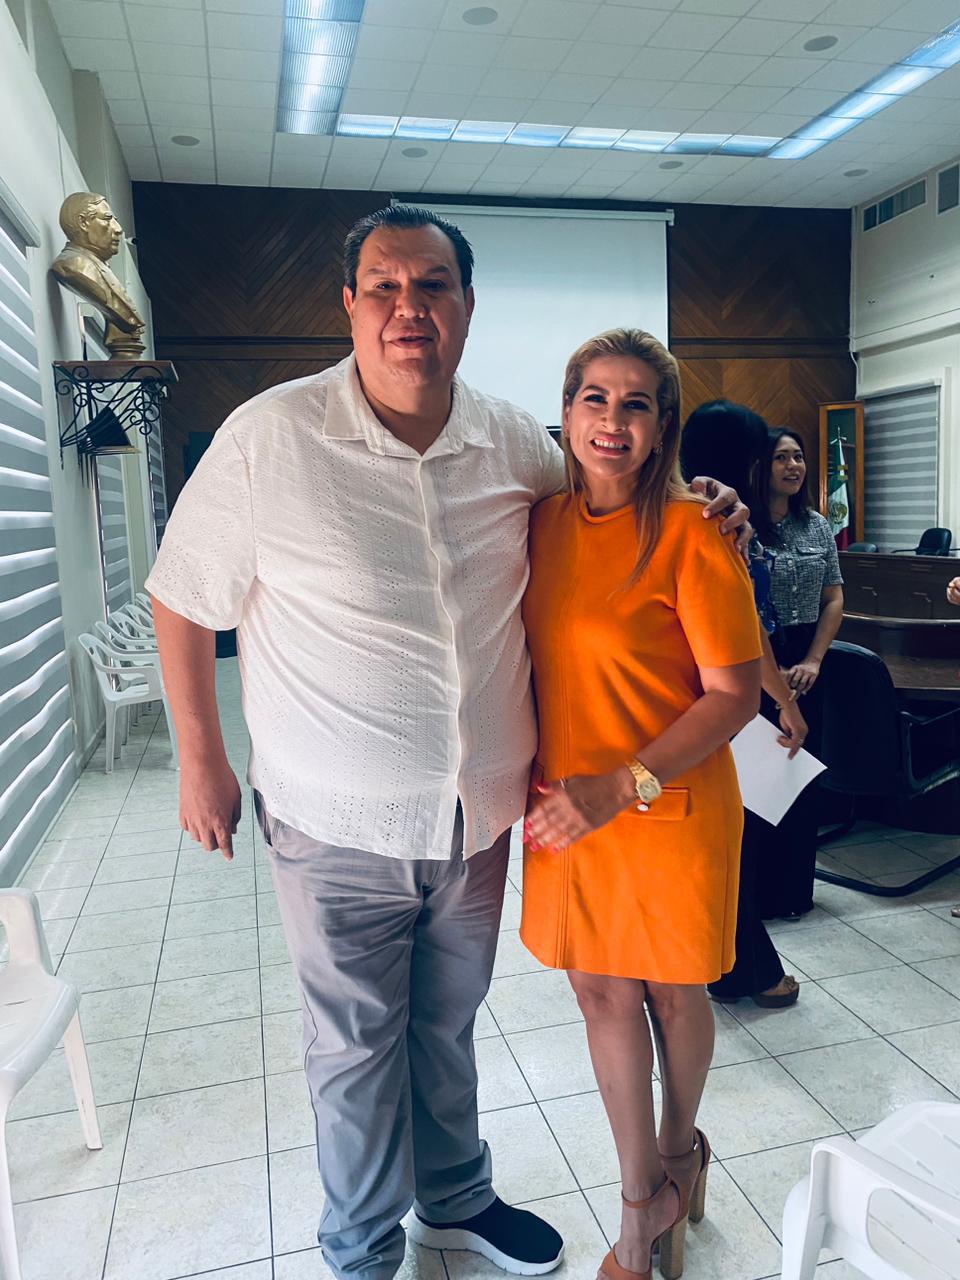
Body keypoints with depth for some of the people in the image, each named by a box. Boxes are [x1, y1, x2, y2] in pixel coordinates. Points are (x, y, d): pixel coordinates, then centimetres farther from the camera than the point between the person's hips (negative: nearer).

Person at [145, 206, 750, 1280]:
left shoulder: (514, 441, -3)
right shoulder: (272, 436, -14)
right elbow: (183, 599, -5)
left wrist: (696, 502, -1)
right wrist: (201, 761, -2)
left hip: (479, 811, 4)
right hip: (340, 824, -3)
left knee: (447, 1023, 24)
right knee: (356, 1042, 15)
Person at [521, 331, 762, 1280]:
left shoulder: (688, 534, -15)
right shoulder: (544, 524, 1)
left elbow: (735, 695, -15)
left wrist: (624, 786, -22)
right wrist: (535, 773, 1)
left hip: (672, 807, -4)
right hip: (568, 809, 4)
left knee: (671, 990, 16)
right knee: (601, 991, 14)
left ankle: (679, 1149, 48)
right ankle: (644, 1201, 37)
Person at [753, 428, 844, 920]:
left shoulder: (818, 526, 9)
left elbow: (833, 600, 11)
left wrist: (812, 661, -1)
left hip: (804, 665, 5)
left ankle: (794, 889, 25)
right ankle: (752, 891, 16)